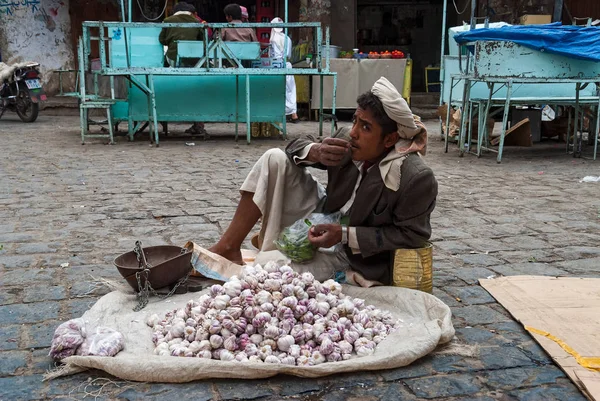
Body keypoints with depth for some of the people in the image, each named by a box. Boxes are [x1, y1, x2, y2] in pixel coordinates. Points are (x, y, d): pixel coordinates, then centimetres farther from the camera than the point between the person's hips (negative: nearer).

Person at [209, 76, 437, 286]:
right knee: (275, 159, -11)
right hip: (323, 221, 6)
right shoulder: (349, 141, -11)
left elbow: (412, 235, -22)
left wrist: (344, 234, -25)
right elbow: (295, 148, 0)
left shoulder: (418, 178, -27)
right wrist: (316, 153, -26)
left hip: (353, 258, -6)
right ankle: (227, 247, -9)